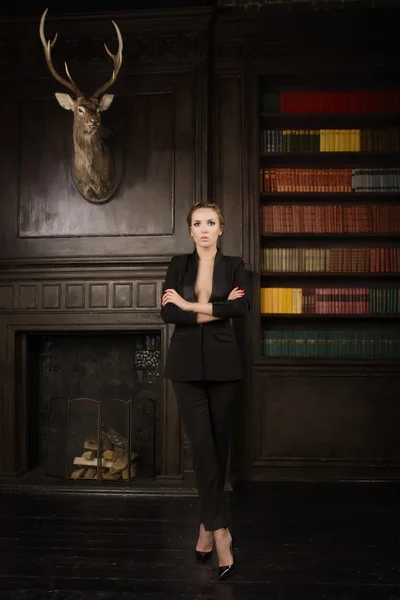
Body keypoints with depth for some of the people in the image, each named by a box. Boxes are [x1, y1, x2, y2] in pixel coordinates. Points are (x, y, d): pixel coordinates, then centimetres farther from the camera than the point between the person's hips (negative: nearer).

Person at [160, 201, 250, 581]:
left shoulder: (234, 265, 4)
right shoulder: (179, 264, 6)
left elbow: (242, 306, -15)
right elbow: (167, 313, -7)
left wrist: (191, 306, -14)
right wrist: (216, 311, -12)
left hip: (222, 363, 0)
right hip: (187, 364, 0)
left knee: (219, 444, 7)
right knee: (201, 444, -7)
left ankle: (207, 523, 25)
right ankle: (220, 530, 2)